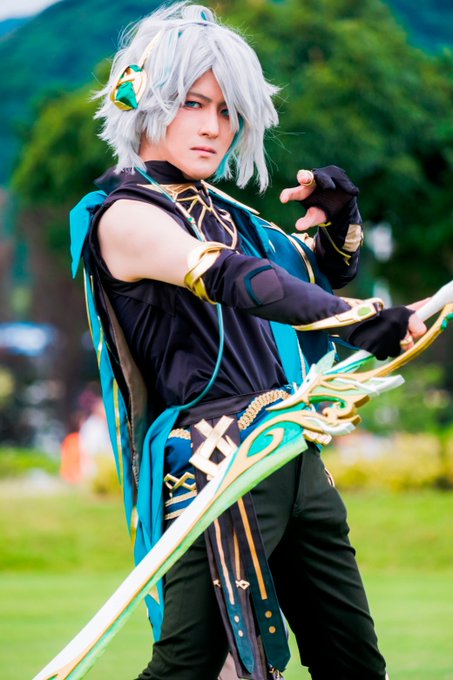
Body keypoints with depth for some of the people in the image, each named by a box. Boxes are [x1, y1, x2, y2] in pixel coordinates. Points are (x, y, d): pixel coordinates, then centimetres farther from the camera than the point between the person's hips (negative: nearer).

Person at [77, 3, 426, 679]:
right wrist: (358, 319, -35)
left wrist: (340, 218, 8)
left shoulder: (224, 214, 18)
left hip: (296, 462, 8)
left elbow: (325, 272, 31)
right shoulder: (126, 216, -6)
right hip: (214, 465, -8)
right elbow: (234, 281, -23)